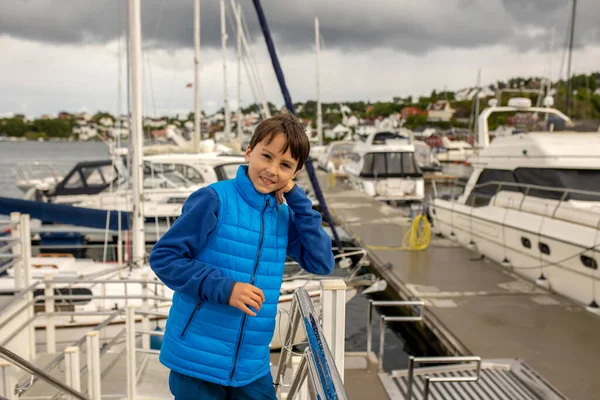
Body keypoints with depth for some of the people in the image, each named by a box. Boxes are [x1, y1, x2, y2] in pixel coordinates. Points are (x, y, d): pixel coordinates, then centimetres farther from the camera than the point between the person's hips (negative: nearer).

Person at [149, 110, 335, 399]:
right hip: (198, 359, -5)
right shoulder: (214, 200, -14)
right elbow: (162, 257, -13)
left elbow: (322, 263, -4)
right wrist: (223, 288, -23)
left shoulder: (284, 216, 4)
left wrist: (296, 198, -7)